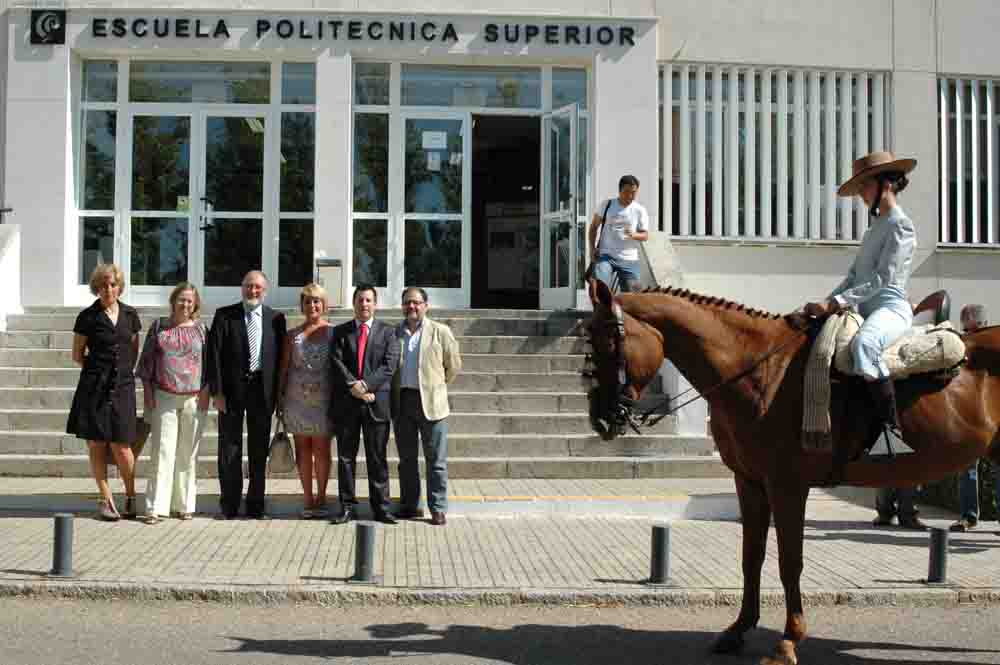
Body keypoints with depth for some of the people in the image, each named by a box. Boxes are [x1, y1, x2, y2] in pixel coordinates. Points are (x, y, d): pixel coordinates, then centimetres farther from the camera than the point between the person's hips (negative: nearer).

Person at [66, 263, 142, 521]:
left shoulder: (130, 315, 9)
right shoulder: (87, 317, 1)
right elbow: (77, 355, 8)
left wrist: (124, 370, 11)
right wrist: (99, 368, 6)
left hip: (123, 386, 1)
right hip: (94, 388, -1)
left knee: (120, 444, -4)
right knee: (96, 444, 1)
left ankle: (131, 495, 14)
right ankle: (106, 499, 12)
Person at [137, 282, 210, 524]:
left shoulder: (201, 329, 8)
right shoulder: (158, 327, 9)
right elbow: (147, 360, 9)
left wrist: (206, 391, -2)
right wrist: (147, 391, 2)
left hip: (194, 399, 0)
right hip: (163, 397, 0)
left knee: (188, 453, 5)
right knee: (162, 450, -5)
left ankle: (184, 504, 13)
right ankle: (156, 507, -6)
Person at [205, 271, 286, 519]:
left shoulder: (275, 318, 7)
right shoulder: (224, 315, 1)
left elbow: (280, 356, 7)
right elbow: (214, 354, -2)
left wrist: (277, 393, 0)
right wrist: (216, 391, -9)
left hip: (263, 390, 2)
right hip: (232, 389, -2)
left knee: (259, 450, 7)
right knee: (229, 449, 3)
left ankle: (256, 506, 16)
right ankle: (229, 506, 11)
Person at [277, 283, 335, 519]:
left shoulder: (333, 333, 1)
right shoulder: (292, 335, 8)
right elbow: (284, 369, 10)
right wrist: (279, 399, 6)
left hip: (323, 400, -2)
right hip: (297, 399, 2)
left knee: (321, 449, 1)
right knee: (303, 449, 5)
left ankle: (320, 498, 9)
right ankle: (307, 499, 11)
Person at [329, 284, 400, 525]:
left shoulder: (387, 331, 7)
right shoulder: (340, 332, 11)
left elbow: (389, 364, -5)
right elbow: (336, 363, -1)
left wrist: (365, 385, -15)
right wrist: (353, 386, -14)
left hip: (376, 402, -1)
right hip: (346, 403, 1)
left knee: (377, 458, 2)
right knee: (345, 457, 5)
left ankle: (380, 507, 7)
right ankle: (347, 506, 12)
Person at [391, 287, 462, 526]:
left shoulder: (440, 332, 0)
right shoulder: (393, 334, 8)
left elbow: (454, 365, 8)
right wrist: (397, 391, 12)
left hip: (431, 402, -3)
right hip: (401, 402, 3)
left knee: (436, 460, 0)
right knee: (406, 458, 10)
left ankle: (438, 509, 6)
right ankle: (410, 505, 20)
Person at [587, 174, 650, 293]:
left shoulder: (640, 210, 2)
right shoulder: (607, 205, 3)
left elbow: (645, 236, 1)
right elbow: (594, 227, 10)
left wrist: (633, 235, -21)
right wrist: (592, 248, -2)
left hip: (629, 260, 1)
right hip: (605, 255, -1)